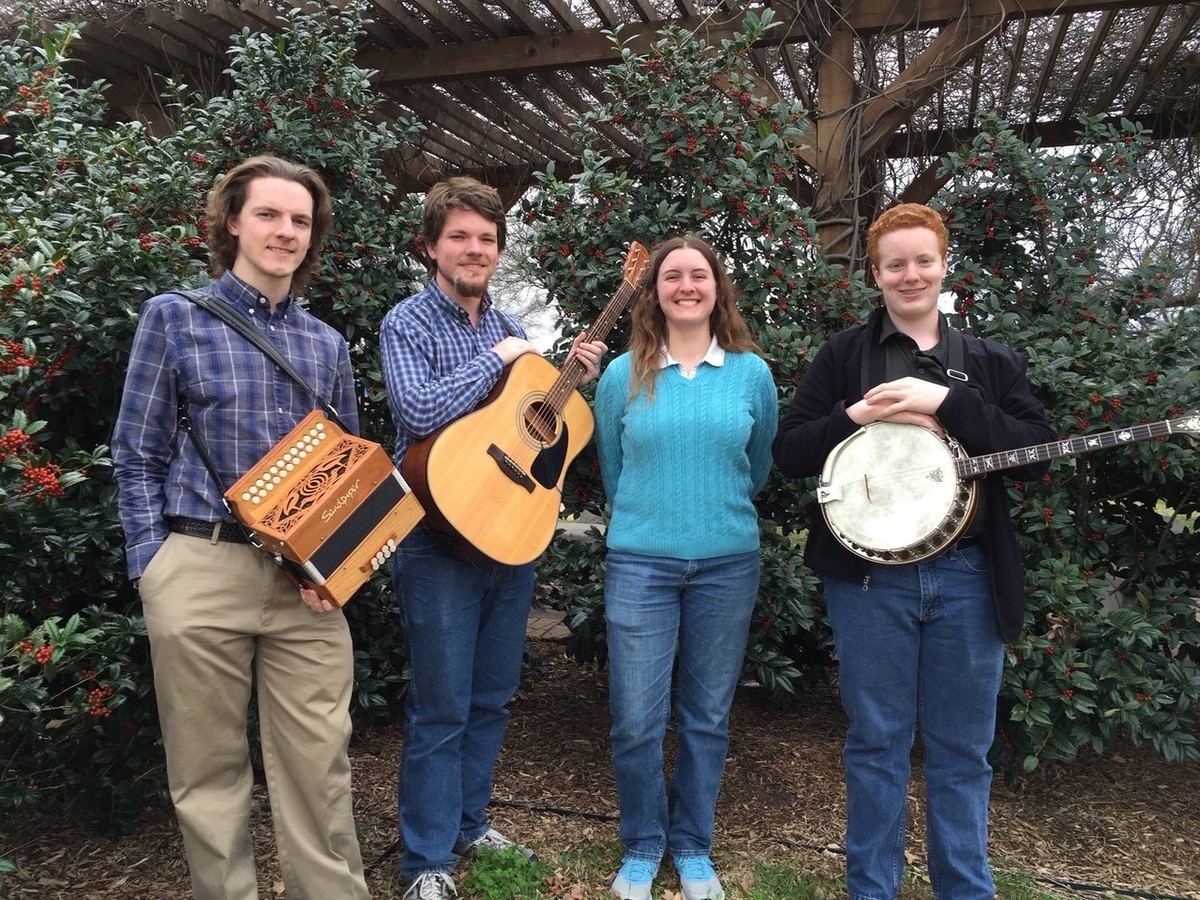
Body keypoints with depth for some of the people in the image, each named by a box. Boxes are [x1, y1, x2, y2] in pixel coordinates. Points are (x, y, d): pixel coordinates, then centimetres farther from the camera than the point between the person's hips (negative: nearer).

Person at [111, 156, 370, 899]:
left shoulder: (328, 343, 12)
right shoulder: (175, 317, 3)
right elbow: (138, 457, 2)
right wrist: (153, 564, -8)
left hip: (306, 579, 3)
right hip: (200, 571, -2)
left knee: (319, 761, 5)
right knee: (210, 767, 9)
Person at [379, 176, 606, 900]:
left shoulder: (510, 328, 12)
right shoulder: (408, 323, -7)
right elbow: (420, 413, -24)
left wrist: (576, 376, 3)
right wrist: (497, 357, -16)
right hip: (440, 536, -6)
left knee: (492, 698, 16)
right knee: (442, 708, 2)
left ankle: (469, 824, 34)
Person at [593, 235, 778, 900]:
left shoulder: (751, 373, 2)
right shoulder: (623, 375, 0)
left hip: (727, 564, 1)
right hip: (640, 562, -1)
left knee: (707, 717, 11)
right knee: (636, 721, 1)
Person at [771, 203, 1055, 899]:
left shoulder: (993, 362, 9)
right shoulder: (845, 355, 5)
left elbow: (1038, 451, -3)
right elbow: (789, 454, 0)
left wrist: (946, 402, -14)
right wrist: (859, 416, -16)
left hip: (969, 578, 1)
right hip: (870, 578, -1)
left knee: (963, 750, 12)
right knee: (877, 743, 10)